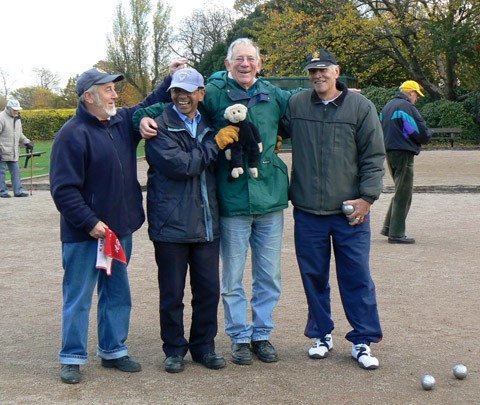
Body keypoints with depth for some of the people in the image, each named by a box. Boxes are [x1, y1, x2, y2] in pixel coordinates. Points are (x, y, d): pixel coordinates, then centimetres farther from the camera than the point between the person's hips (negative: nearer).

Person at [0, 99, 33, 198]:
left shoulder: (17, 118, 15)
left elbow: (19, 134, 25)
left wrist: (27, 142, 10)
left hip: (13, 153, 7)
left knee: (15, 171, 7)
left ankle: (18, 191, 11)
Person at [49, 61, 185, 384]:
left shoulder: (123, 121, 7)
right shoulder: (73, 134, -14)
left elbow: (151, 105, 26)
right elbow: (63, 189, -18)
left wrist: (171, 79, 13)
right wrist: (90, 223, -21)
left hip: (120, 230, 7)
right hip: (85, 235, -7)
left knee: (118, 295, 15)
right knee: (79, 298, 3)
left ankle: (113, 351, 29)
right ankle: (72, 358, 15)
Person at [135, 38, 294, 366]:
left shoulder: (274, 95, 8)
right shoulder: (213, 93, -4)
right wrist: (145, 117, -16)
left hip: (270, 197, 3)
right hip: (233, 200, -3)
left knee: (269, 275, 12)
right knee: (233, 276, 8)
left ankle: (262, 334, 27)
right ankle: (240, 337, 23)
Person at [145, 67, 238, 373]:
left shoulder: (209, 125, 13)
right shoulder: (161, 127, -6)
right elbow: (179, 165, -19)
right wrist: (214, 144, -13)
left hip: (207, 222, 5)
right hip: (171, 223, -5)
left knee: (209, 290, 10)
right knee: (172, 293, 6)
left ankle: (204, 346, 25)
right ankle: (174, 350, 21)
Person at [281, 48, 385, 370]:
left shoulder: (361, 107, 0)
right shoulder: (295, 105, 5)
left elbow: (374, 156, 0)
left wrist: (367, 197, -7)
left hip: (350, 211, -2)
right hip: (307, 211, 2)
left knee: (357, 277, 1)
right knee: (314, 276, 10)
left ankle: (363, 340, 13)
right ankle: (321, 334, 25)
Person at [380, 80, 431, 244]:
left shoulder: (387, 107, 15)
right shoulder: (407, 107, -13)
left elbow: (382, 130, 24)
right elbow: (423, 134, -14)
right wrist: (425, 138, 8)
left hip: (389, 153, 9)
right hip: (404, 154, -9)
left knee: (400, 192, 19)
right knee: (403, 195, -2)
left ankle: (388, 227, 18)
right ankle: (396, 233, 0)